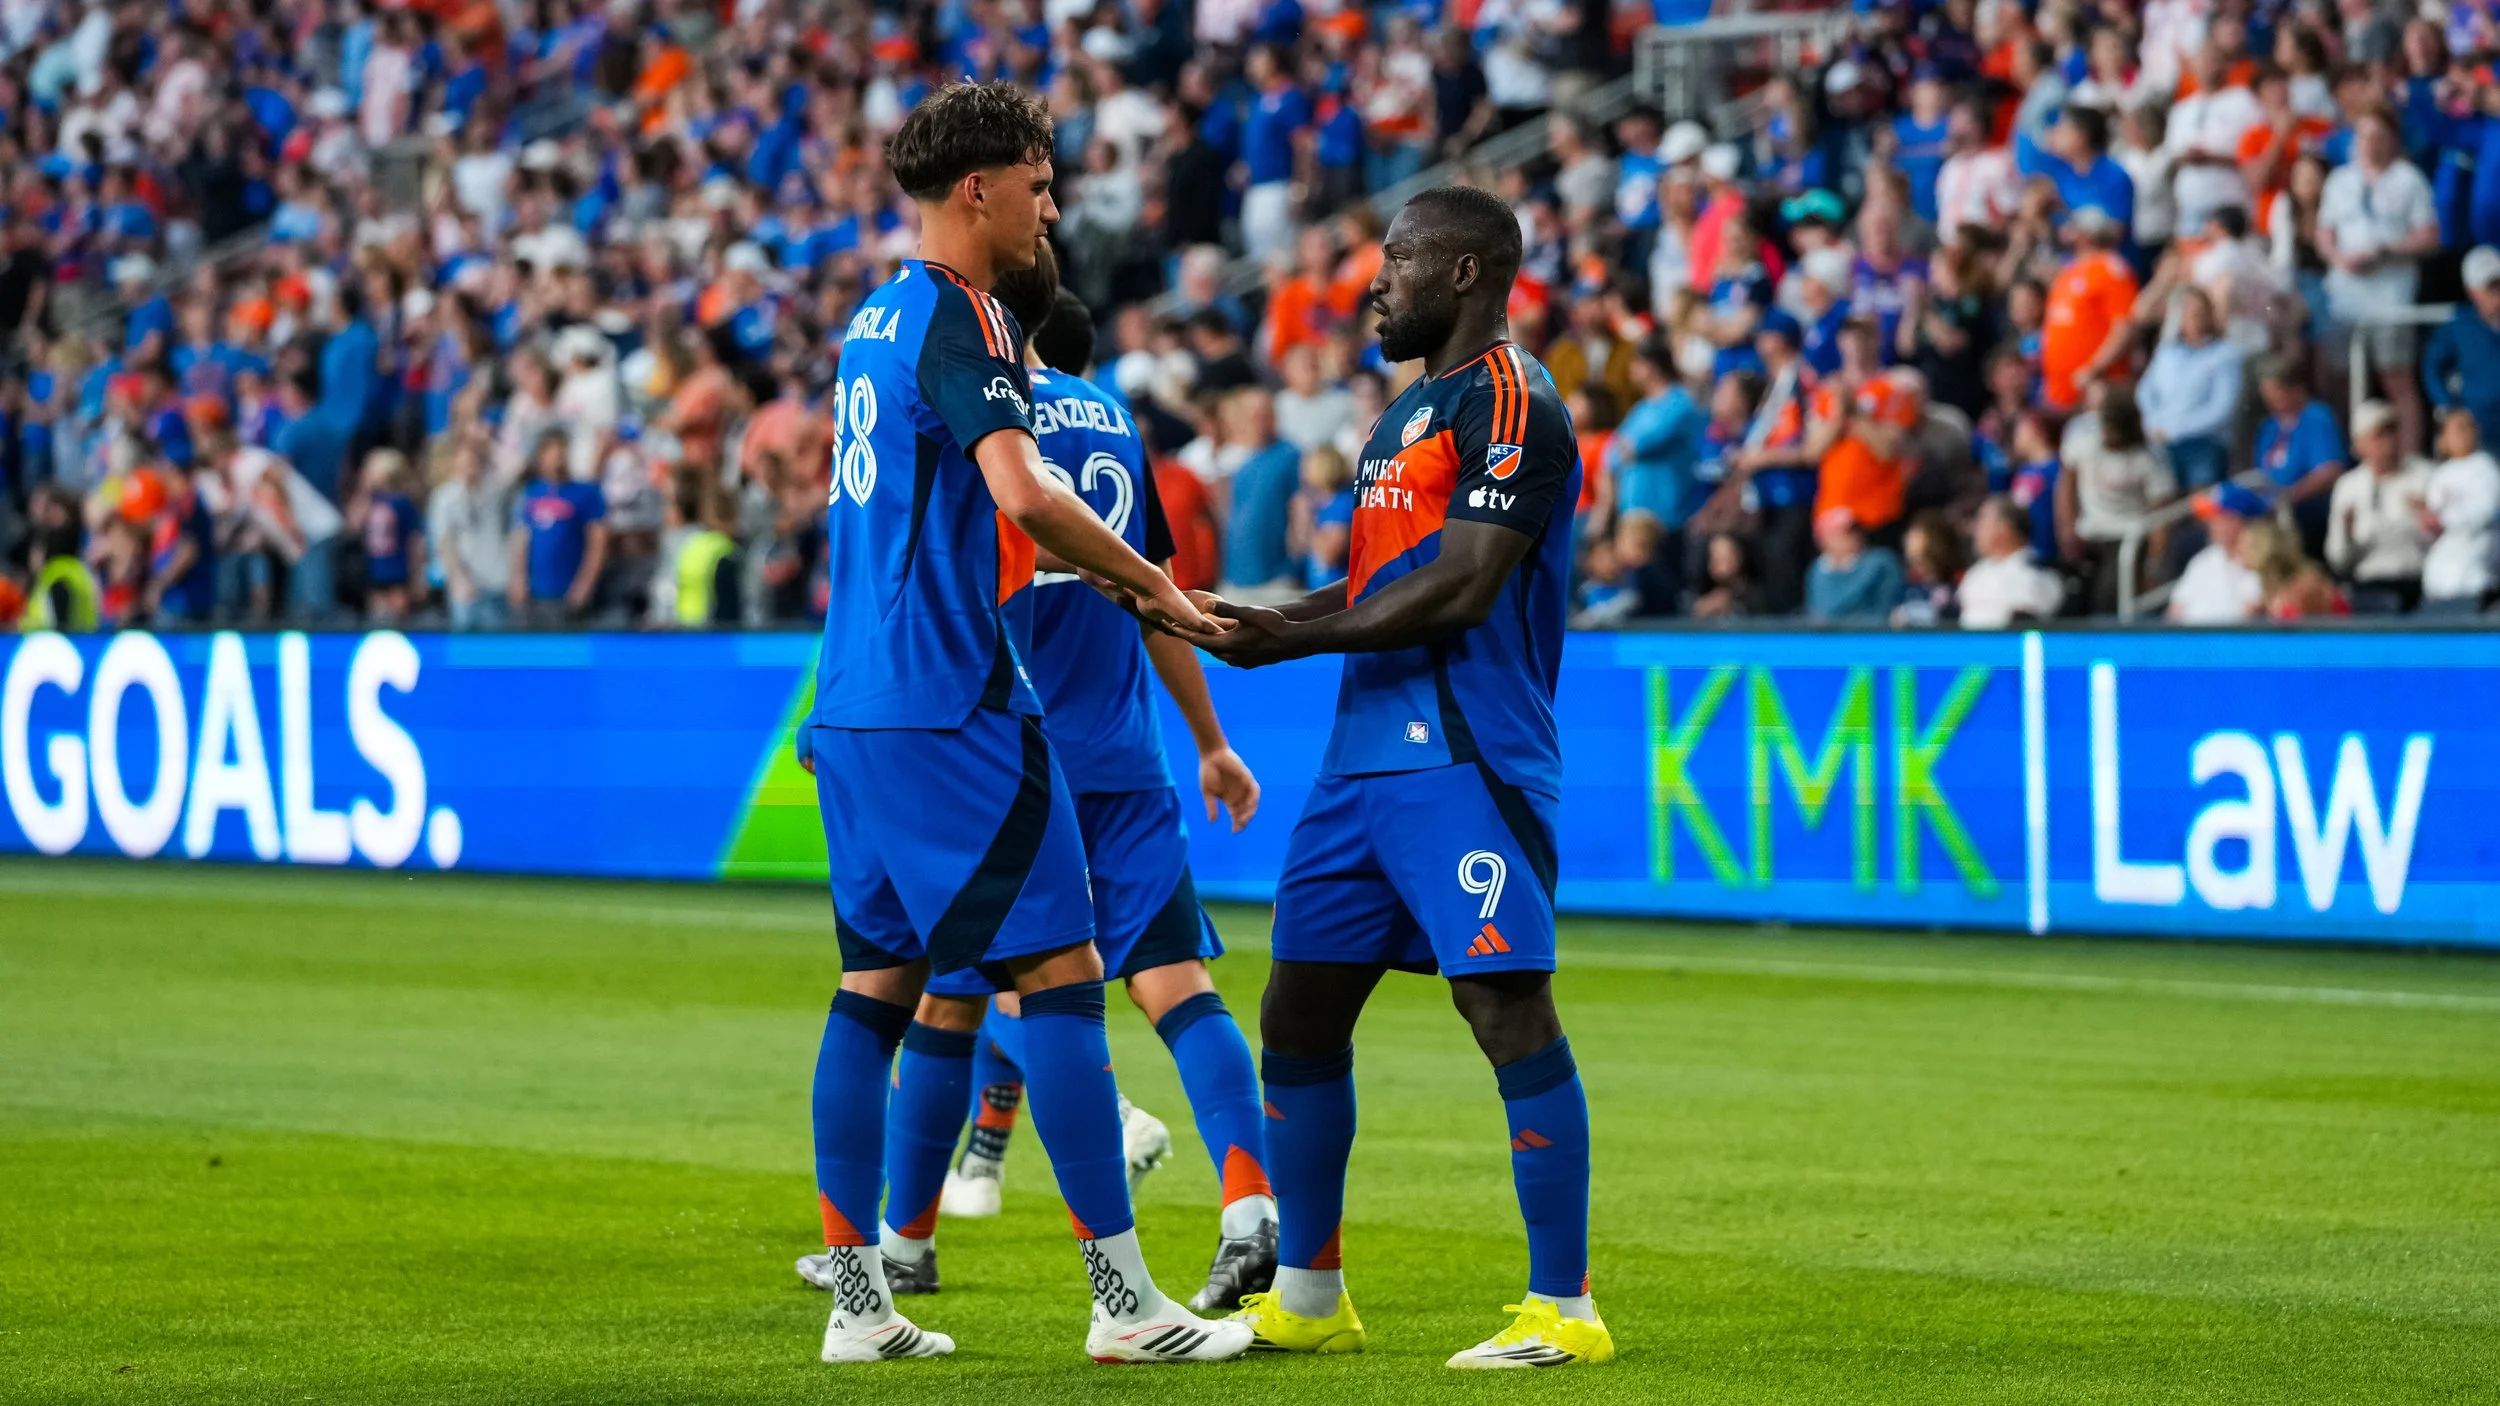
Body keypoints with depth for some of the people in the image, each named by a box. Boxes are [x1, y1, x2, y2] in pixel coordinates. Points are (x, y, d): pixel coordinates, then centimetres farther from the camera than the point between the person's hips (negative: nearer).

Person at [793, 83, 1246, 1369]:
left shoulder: (881, 317, 17)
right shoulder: (955, 317, -12)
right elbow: (1023, 493, -24)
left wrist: (1097, 573, 22)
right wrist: (1149, 584, -12)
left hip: (857, 706, 9)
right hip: (952, 704, -9)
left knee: (877, 986, 10)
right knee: (1060, 974, -6)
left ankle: (856, 1298, 10)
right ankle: (1123, 1300, -7)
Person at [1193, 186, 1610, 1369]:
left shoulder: (1510, 403, -10)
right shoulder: (1407, 413, 21)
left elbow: (1458, 589, -17)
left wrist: (1290, 640, -13)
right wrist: (1262, 616, 9)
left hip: (1465, 763, -10)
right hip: (1366, 758, 10)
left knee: (1509, 1014, -11)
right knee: (1298, 1011, 10)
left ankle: (1565, 1309, -6)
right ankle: (1306, 1296, 20)